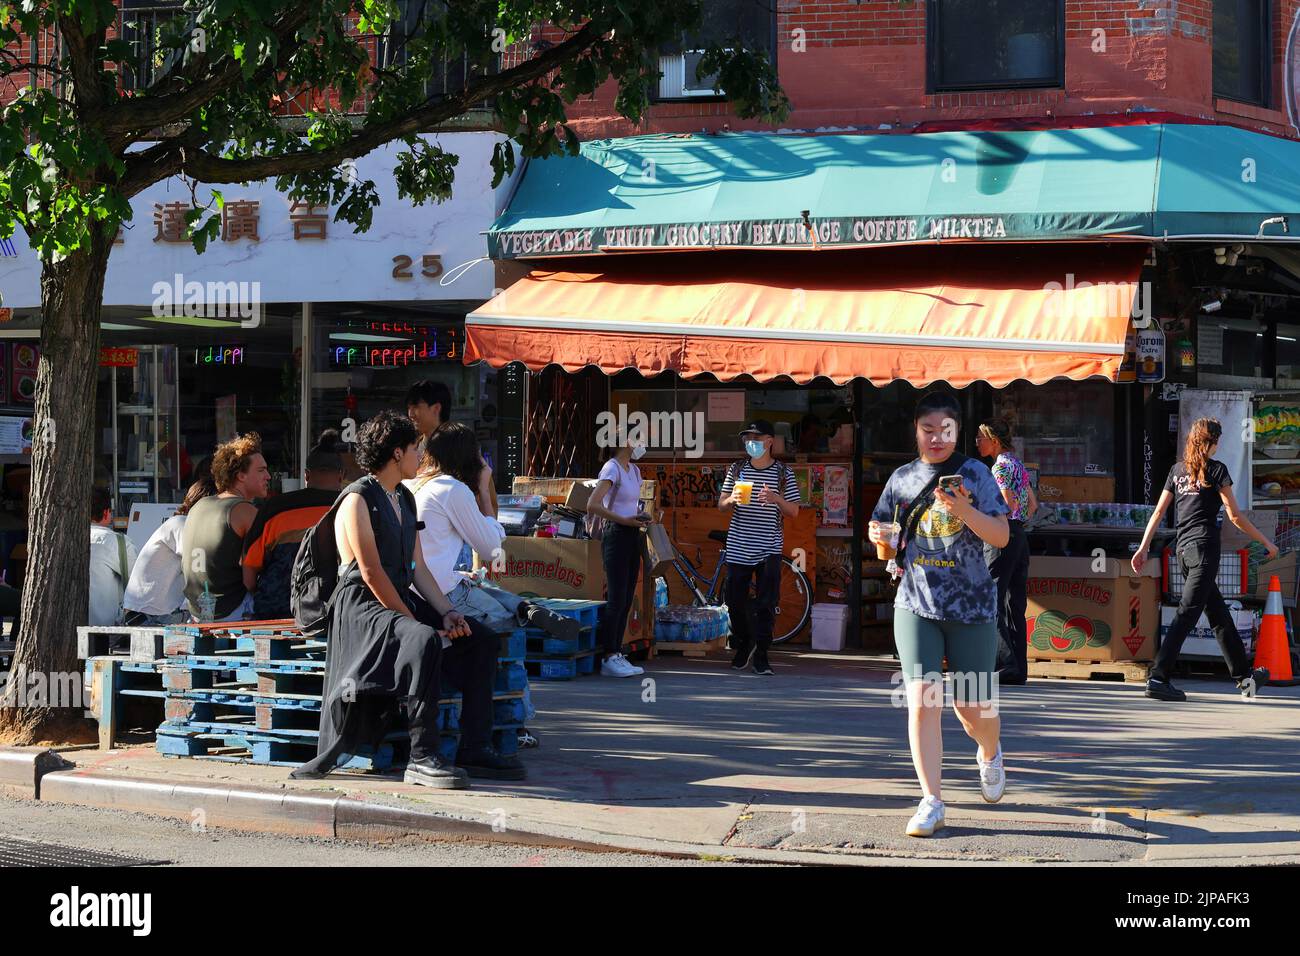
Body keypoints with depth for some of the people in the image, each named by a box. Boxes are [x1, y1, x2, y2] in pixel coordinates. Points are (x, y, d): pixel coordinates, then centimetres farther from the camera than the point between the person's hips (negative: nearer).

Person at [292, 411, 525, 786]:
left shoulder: (404, 499, 18)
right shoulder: (357, 500, -11)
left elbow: (418, 569, 15)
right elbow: (371, 574, -16)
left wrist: (446, 613, 1)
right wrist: (411, 621, -17)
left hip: (403, 601, 9)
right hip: (363, 606, -9)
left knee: (481, 640, -5)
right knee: (425, 642, -36)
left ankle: (475, 751, -6)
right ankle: (422, 758, -33)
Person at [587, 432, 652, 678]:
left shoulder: (634, 470, 16)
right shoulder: (612, 468, -11)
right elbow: (593, 505, -20)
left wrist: (640, 518, 7)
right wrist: (624, 520, -21)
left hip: (632, 536, 9)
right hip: (616, 535, -9)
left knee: (626, 600, 8)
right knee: (616, 599, -10)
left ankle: (616, 654, 12)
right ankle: (609, 658, -7)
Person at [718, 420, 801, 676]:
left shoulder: (783, 472, 3)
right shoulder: (737, 469, 8)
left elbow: (794, 511, 3)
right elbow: (721, 506, 11)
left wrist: (776, 498, -16)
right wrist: (732, 499, -13)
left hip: (769, 549, -2)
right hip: (738, 547, 2)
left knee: (766, 603, -6)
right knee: (736, 601, 4)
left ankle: (761, 655, 1)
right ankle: (743, 646, 25)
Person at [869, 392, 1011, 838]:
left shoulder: (974, 473, -2)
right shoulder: (902, 478, 7)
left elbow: (1001, 536, -7)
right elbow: (879, 527, 20)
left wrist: (965, 511, -24)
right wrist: (879, 534, -4)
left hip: (971, 605, -2)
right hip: (916, 604, 2)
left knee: (973, 708, 4)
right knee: (921, 702, -9)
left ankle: (989, 754, 40)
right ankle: (931, 802, -2)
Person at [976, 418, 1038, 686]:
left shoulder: (1001, 465, -10)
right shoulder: (1018, 464, 18)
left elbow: (1008, 505, -18)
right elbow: (1032, 503, 22)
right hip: (1020, 536, 9)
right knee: (1015, 605, 9)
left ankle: (1006, 663, -18)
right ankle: (1019, 669, 8)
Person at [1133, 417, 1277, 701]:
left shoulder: (1178, 470, 13)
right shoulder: (1215, 469, -4)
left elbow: (1159, 511, 11)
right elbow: (1235, 516, -5)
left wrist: (1143, 548, 13)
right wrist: (1266, 542, 4)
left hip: (1183, 548, 7)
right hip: (1204, 547, -7)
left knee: (1218, 613, 16)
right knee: (1187, 614, -11)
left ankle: (1243, 674, 26)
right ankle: (1158, 678, -19)